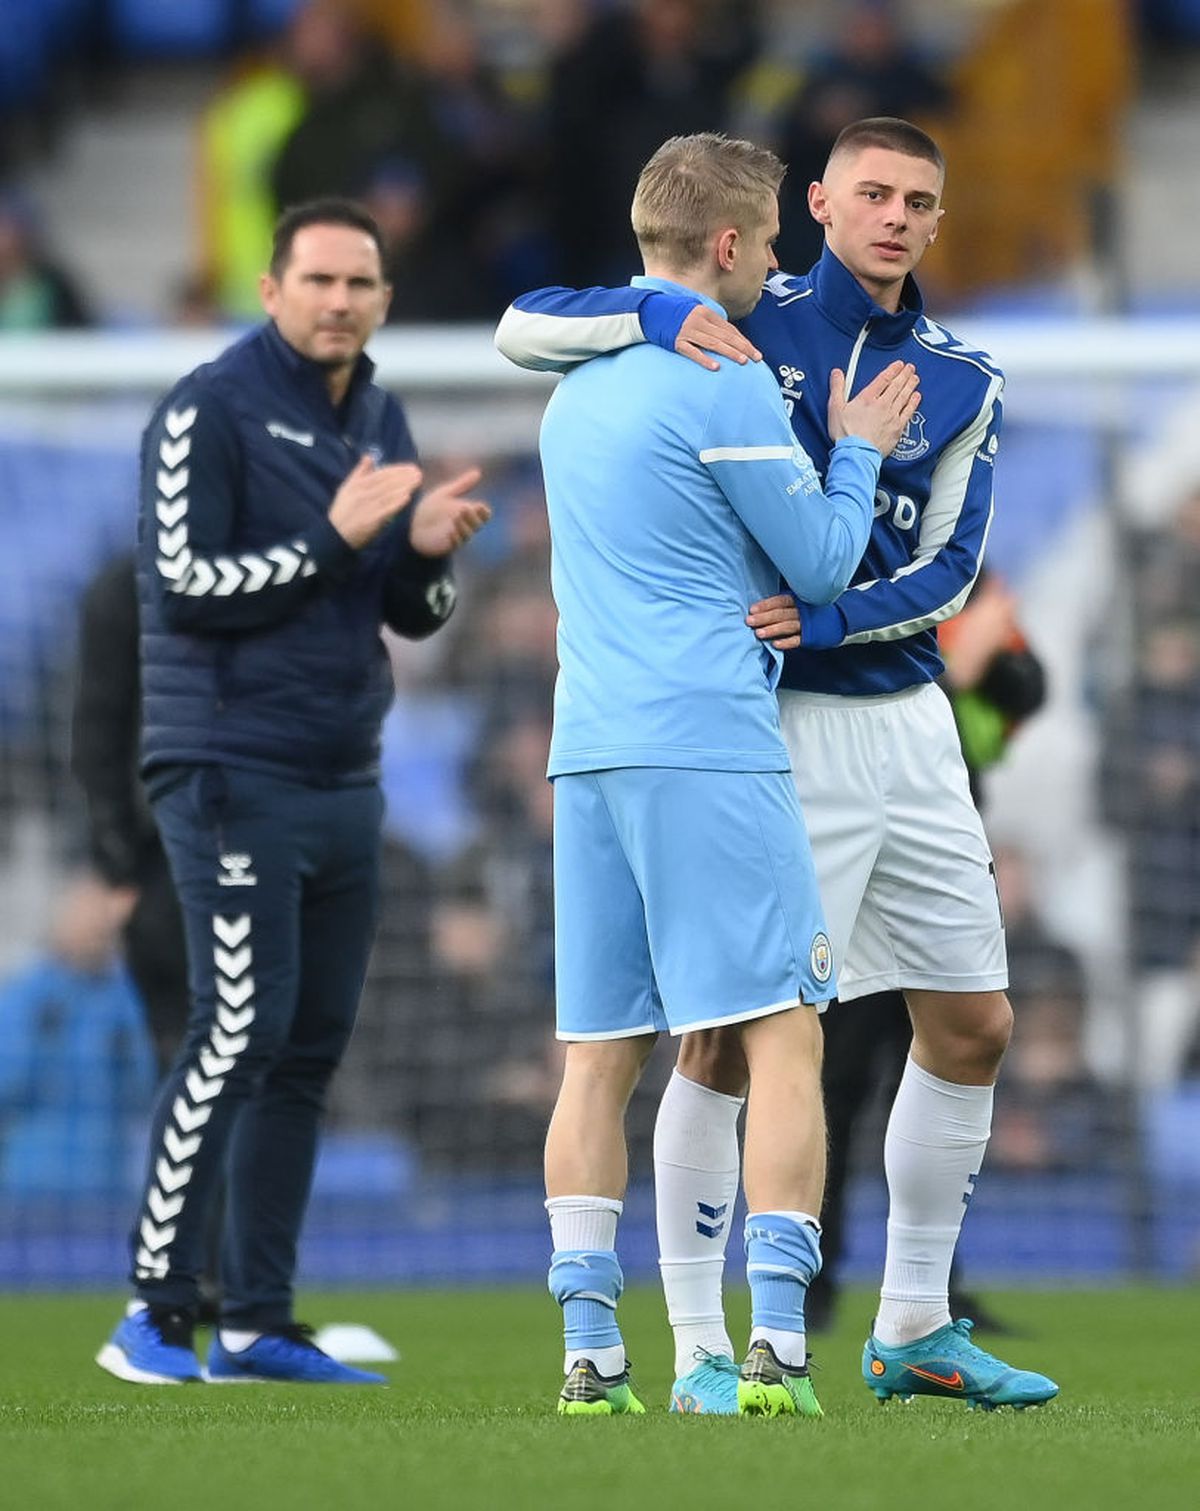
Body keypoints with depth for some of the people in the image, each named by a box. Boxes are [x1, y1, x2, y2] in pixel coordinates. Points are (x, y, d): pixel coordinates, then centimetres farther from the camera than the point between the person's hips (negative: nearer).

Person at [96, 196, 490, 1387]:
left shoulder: (379, 420, 15)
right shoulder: (209, 410, -7)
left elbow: (413, 614, 19)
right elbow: (184, 587, -14)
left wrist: (430, 551, -3)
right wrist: (334, 539, -19)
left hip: (345, 784, 7)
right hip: (236, 780, -7)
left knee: (310, 1051, 6)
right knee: (239, 1034, -13)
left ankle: (256, 1325, 10)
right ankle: (154, 1310, -9)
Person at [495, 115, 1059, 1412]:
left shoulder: (964, 382, 9)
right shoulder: (747, 318, -1)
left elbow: (947, 567, -1)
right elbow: (525, 330, -3)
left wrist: (828, 618, -20)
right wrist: (659, 316, -21)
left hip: (906, 718, 5)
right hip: (770, 727, -5)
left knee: (971, 1030, 9)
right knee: (728, 1040, -9)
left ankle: (914, 1331, 22)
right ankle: (699, 1353, -2)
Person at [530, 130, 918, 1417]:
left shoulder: (580, 386, 18)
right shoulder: (723, 383, -8)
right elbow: (821, 562, -2)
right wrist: (859, 451, 15)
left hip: (589, 752, 8)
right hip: (709, 745, -8)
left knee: (598, 1053, 5)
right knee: (782, 1035, -6)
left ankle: (589, 1356, 2)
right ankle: (776, 1346, -14)